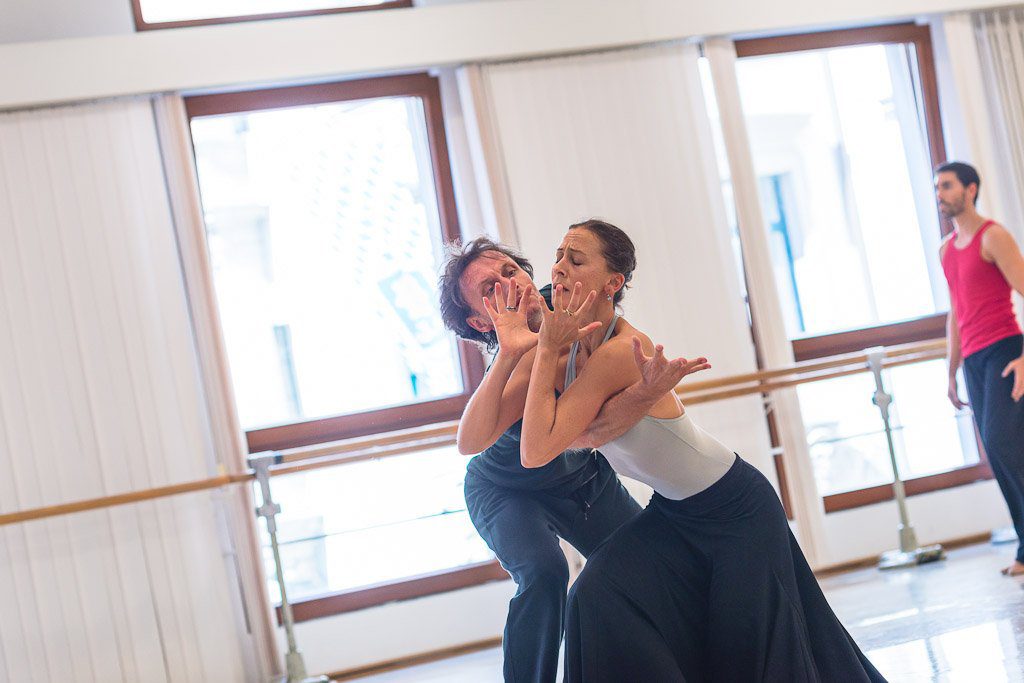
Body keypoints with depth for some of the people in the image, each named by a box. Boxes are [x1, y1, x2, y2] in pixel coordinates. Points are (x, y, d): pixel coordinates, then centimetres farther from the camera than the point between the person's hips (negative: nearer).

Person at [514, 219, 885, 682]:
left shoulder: (620, 350, -31)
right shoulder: (573, 340, -6)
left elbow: (536, 451, -34)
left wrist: (546, 350, -30)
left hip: (734, 509, -7)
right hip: (673, 510, 7)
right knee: (601, 598, -10)